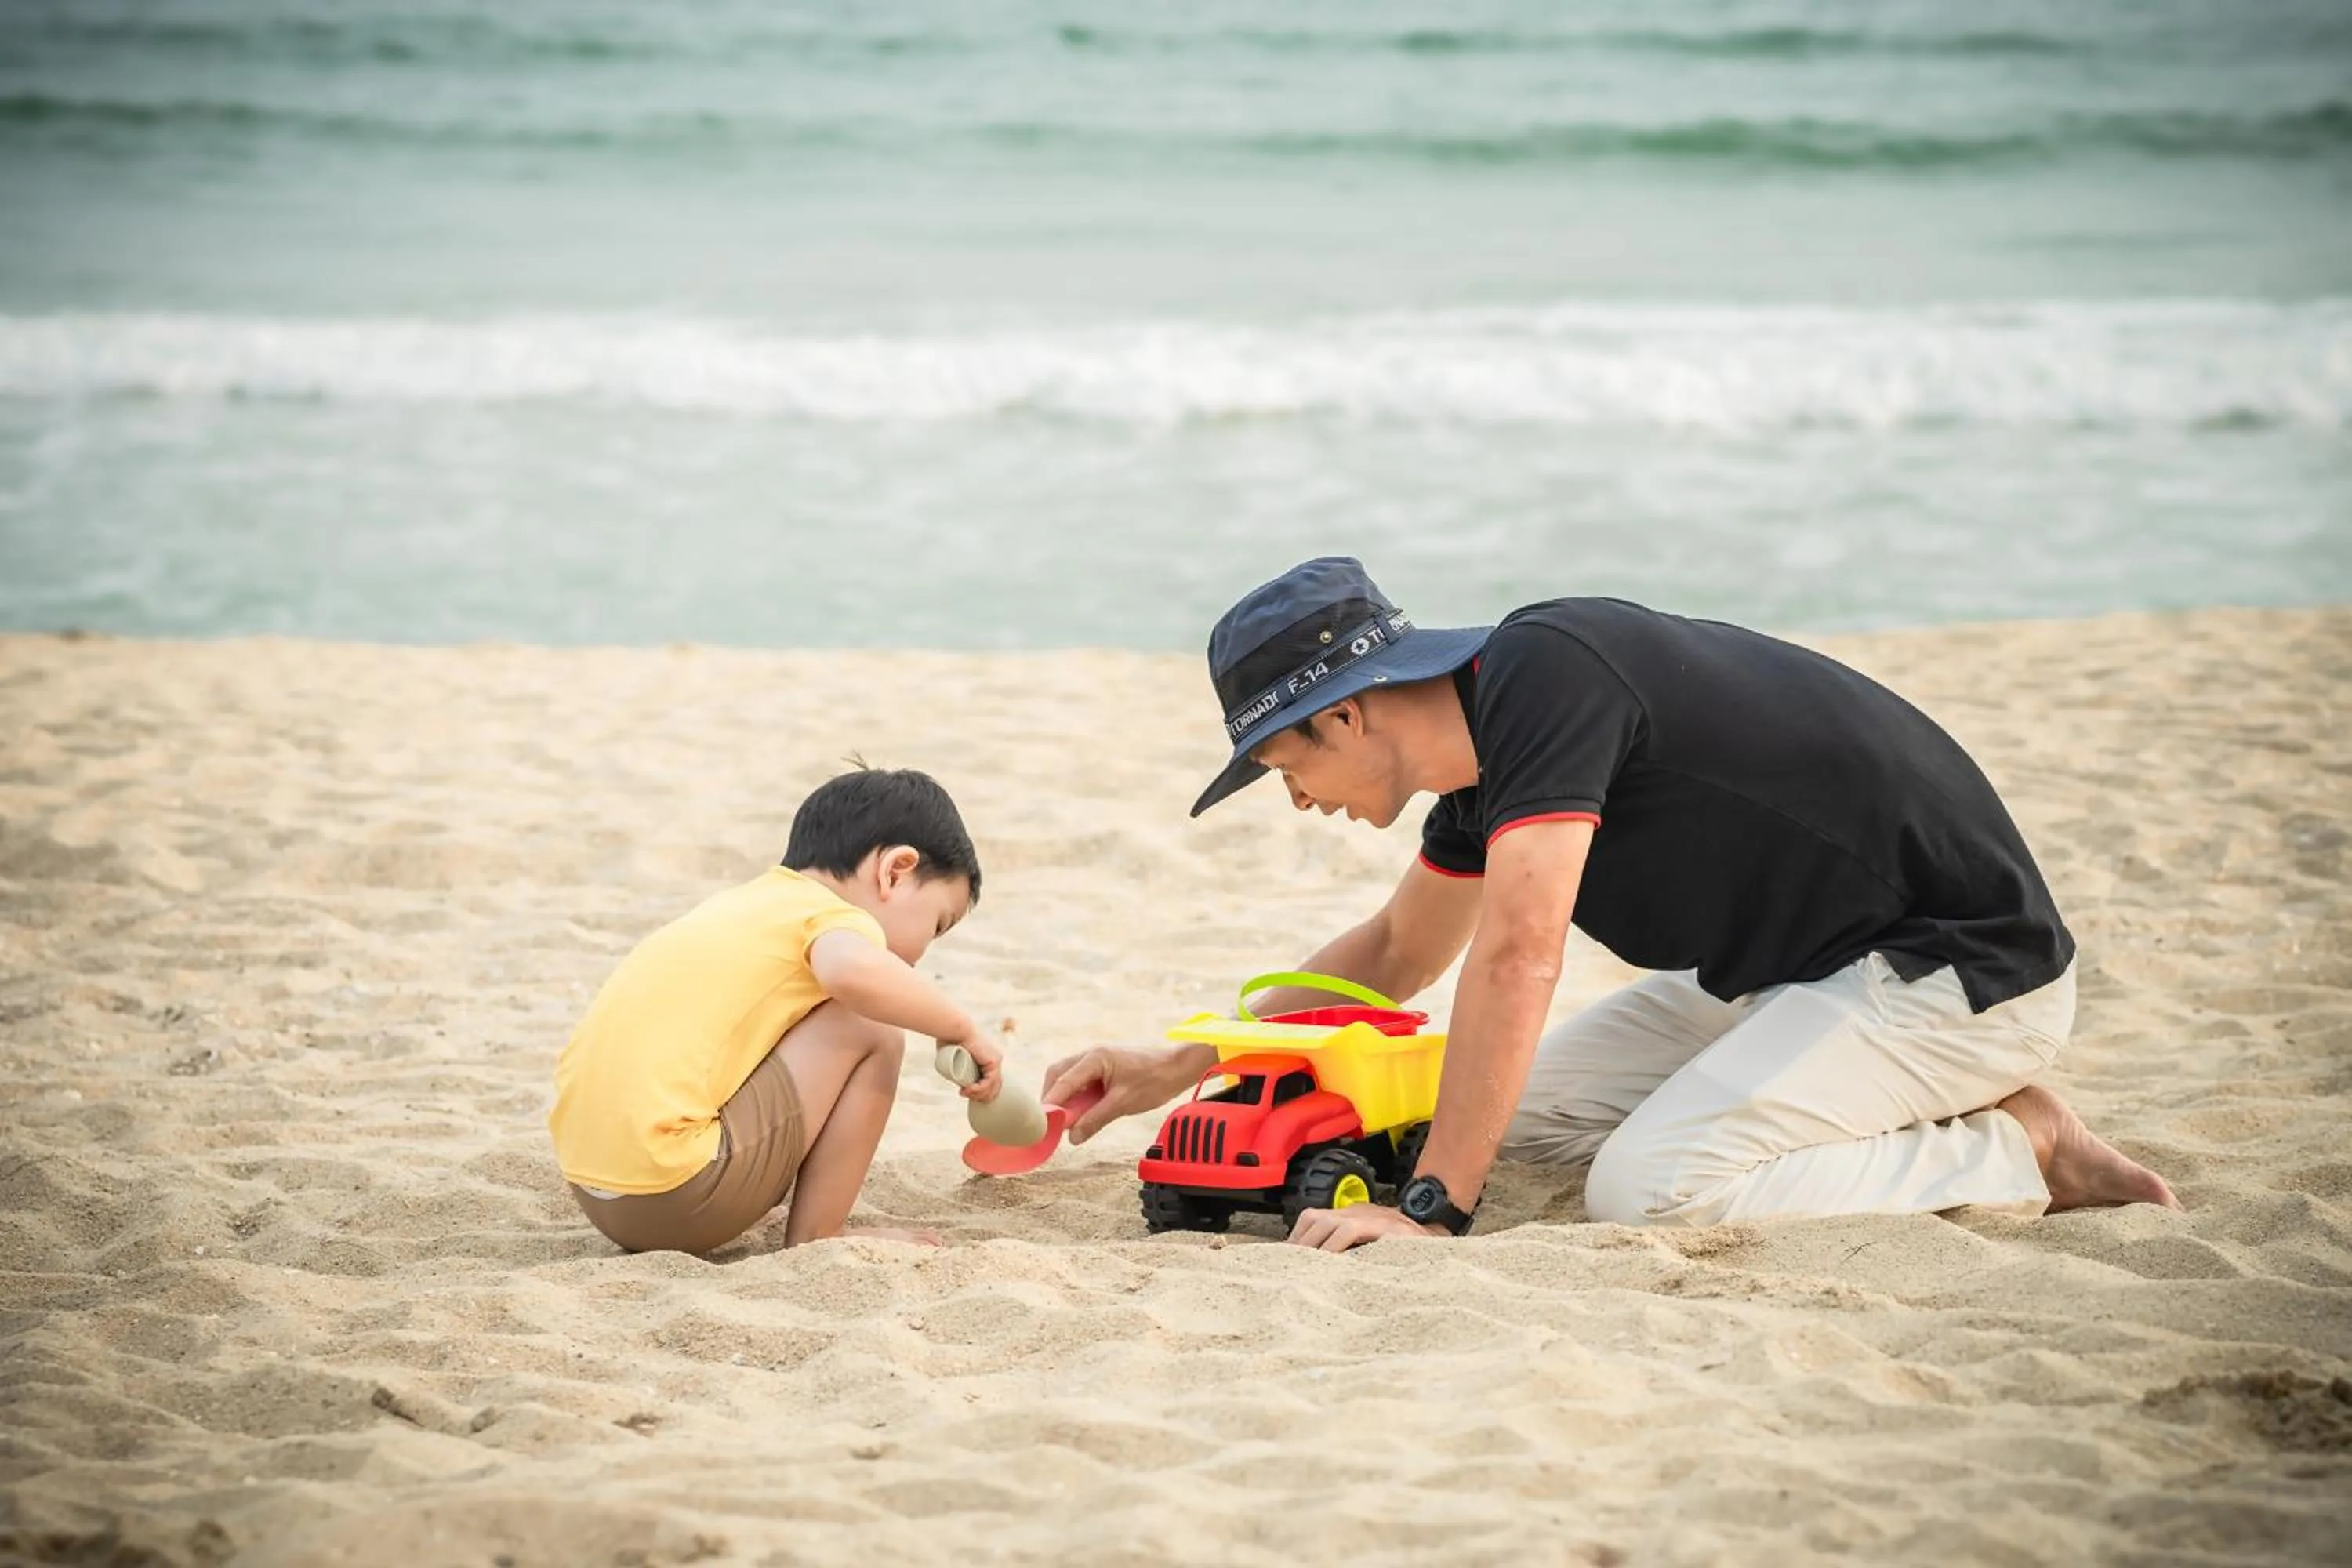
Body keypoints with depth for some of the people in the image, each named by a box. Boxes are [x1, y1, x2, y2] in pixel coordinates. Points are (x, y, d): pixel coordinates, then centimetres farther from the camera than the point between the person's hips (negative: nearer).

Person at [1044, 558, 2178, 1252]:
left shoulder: (1543, 673, -22)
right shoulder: (1487, 739, 7)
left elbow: (1516, 957, -30)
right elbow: (1396, 951, 25)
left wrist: (1430, 1207, -28)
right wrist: (1174, 1070, 23)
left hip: (1961, 966, -10)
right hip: (1802, 965, 10)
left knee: (1650, 1191, -24)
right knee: (1520, 1112, 10)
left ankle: (2016, 1155, -7)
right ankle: (1947, 1120, 7)